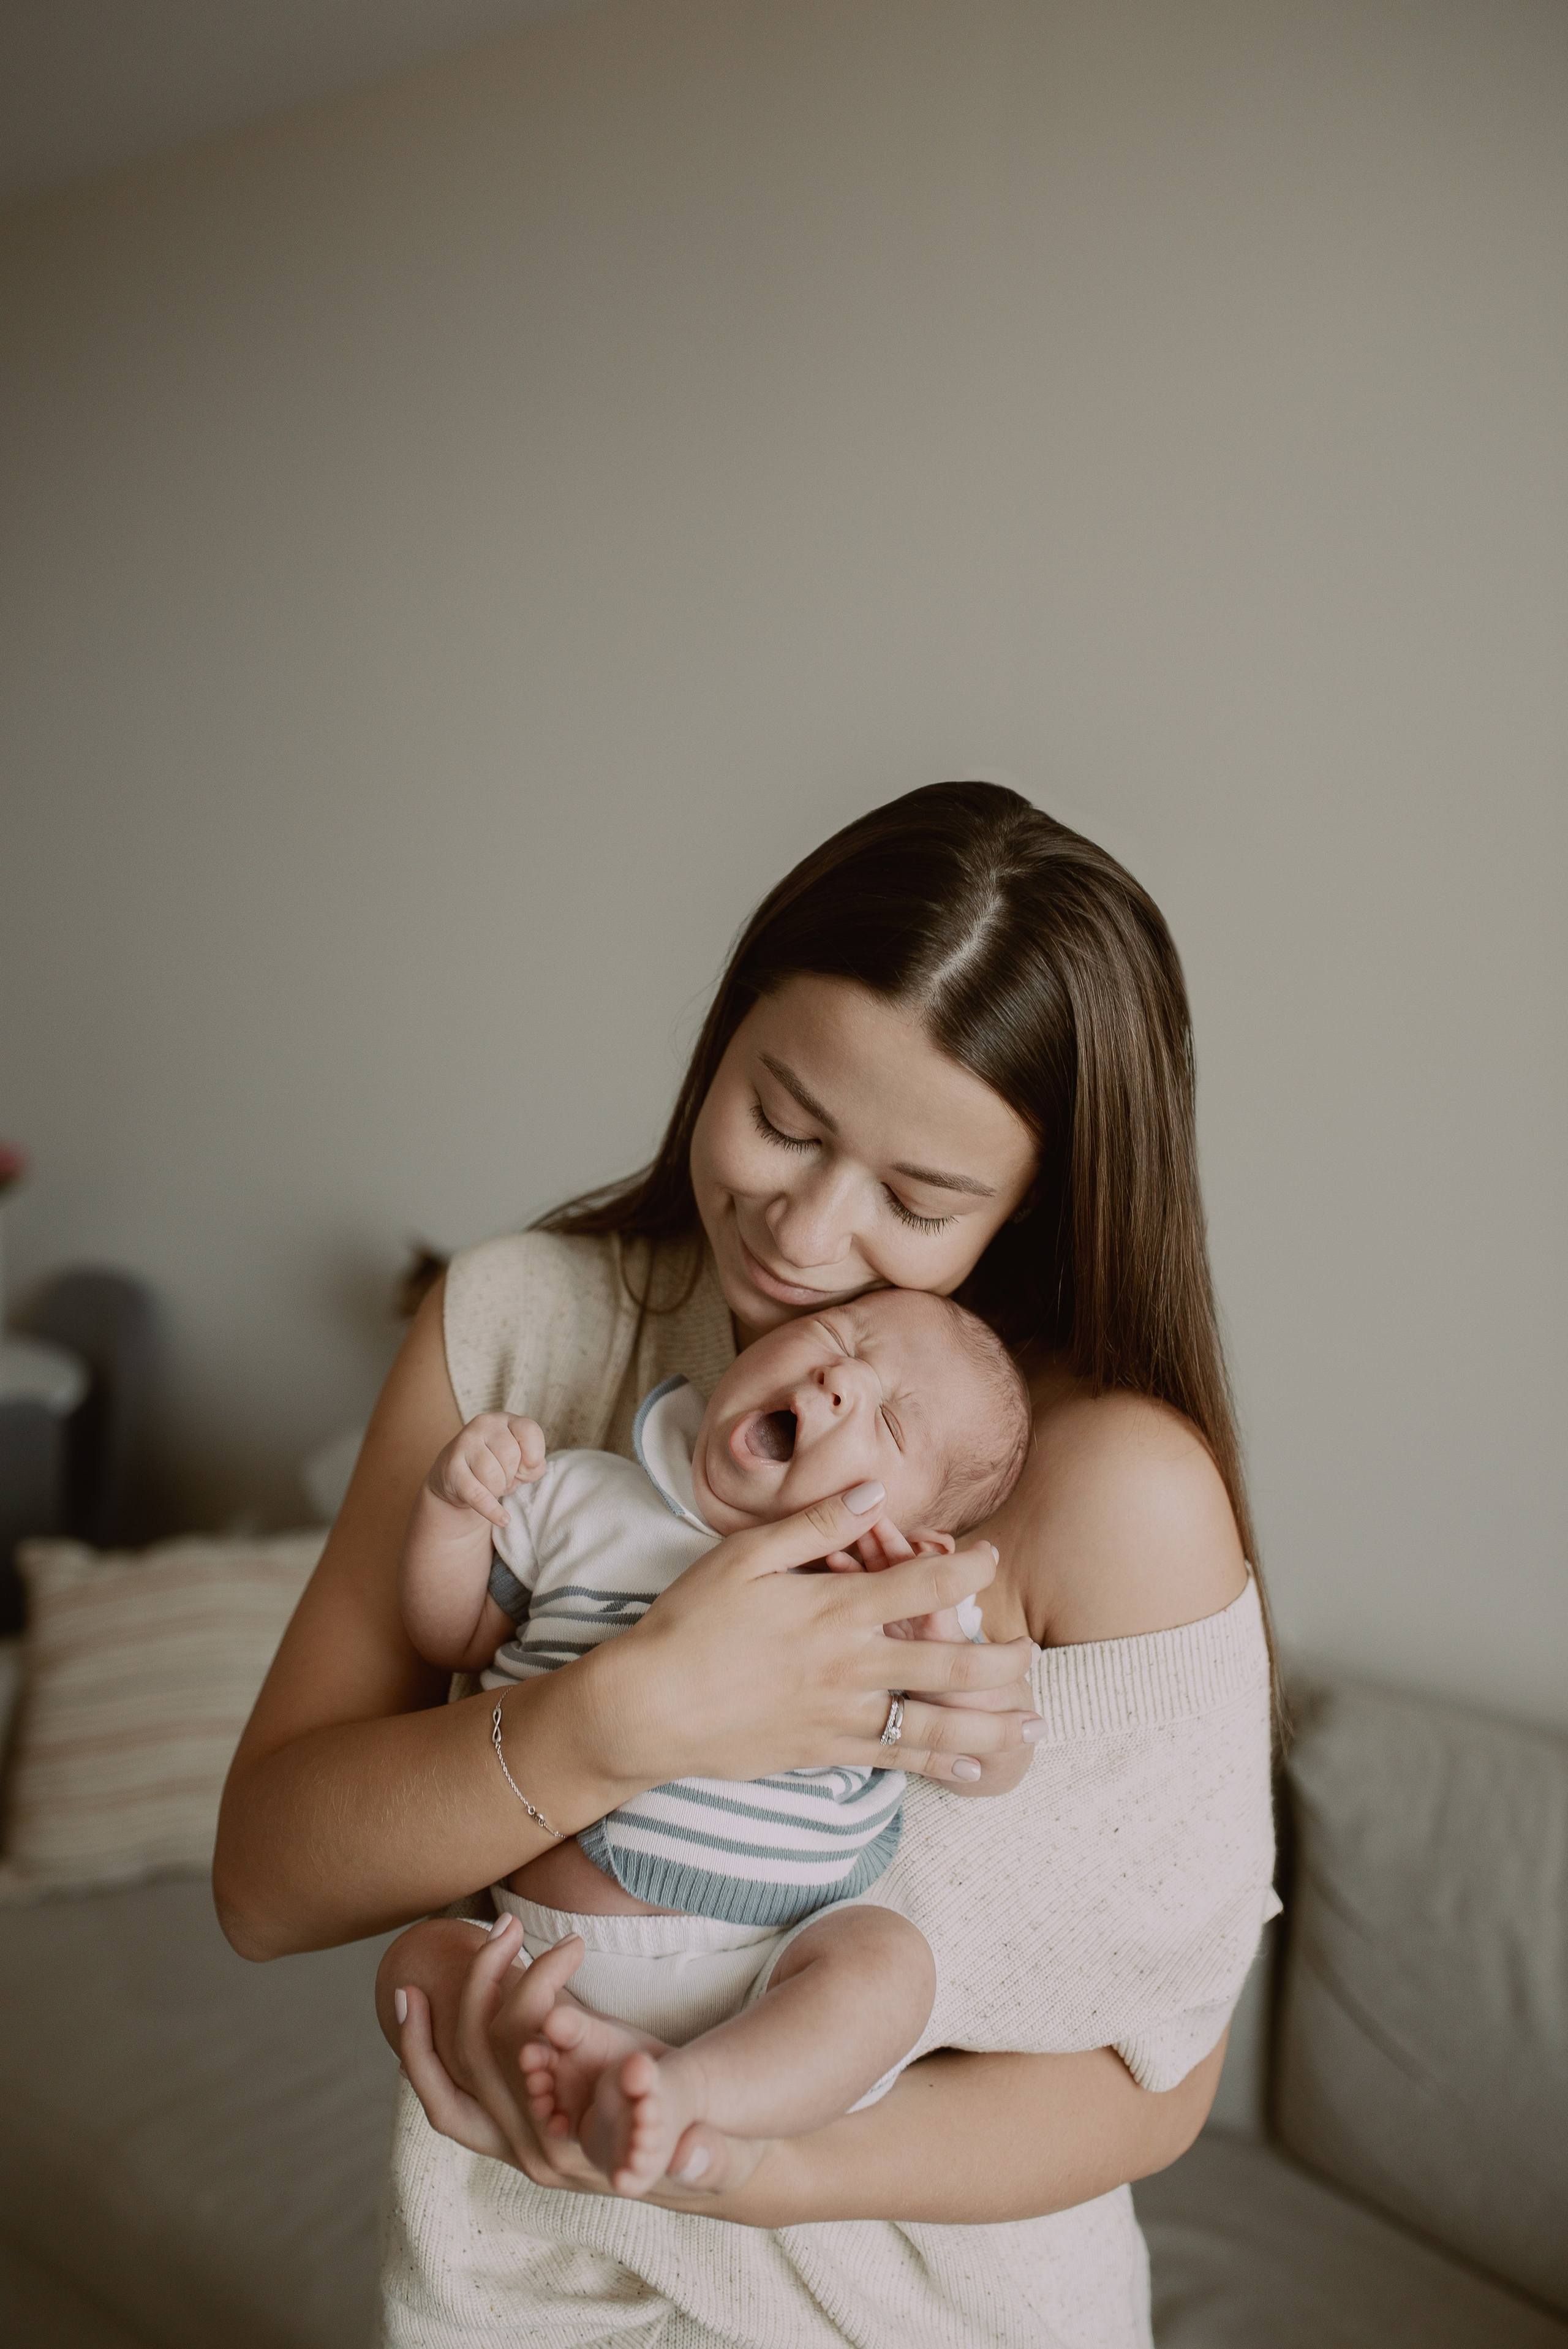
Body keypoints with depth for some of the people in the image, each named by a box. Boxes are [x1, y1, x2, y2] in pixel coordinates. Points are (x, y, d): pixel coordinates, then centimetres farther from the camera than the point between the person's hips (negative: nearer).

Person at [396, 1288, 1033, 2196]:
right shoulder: (578, 1501, 5)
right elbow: (456, 1634, 15)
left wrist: (935, 1633, -21)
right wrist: (455, 1503, -2)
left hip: (776, 1968, -2)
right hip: (547, 1959, 2)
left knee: (889, 1958, -28)